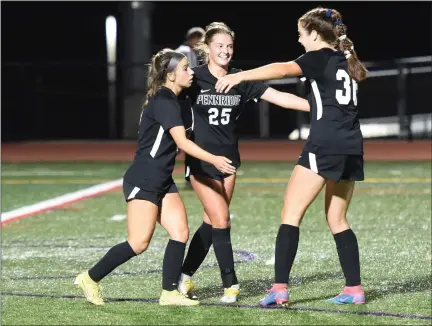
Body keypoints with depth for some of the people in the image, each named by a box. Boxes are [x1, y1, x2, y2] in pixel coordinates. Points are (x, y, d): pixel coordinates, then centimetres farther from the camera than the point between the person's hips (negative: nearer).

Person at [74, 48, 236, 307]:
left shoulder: (170, 101, 12)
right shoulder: (163, 101, -17)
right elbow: (182, 142, -26)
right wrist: (214, 160, -31)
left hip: (162, 181, 10)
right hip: (143, 181, -10)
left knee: (180, 233, -1)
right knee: (139, 242, -9)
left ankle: (169, 293, 2)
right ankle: (91, 279, 3)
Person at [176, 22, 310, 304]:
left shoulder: (241, 80, -1)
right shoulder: (194, 78, -9)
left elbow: (278, 96, -7)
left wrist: (316, 106, -15)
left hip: (228, 160, 4)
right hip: (201, 161, -4)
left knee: (211, 223, 7)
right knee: (221, 221, -10)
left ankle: (185, 275, 24)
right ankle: (231, 285, -2)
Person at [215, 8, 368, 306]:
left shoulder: (320, 58, -3)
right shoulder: (348, 60, 18)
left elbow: (283, 69, -21)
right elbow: (360, 72, 43)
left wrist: (241, 75, -29)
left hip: (324, 146, -8)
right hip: (352, 149, 8)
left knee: (291, 214, -5)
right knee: (337, 219, 17)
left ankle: (280, 288, -15)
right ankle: (355, 289, 12)